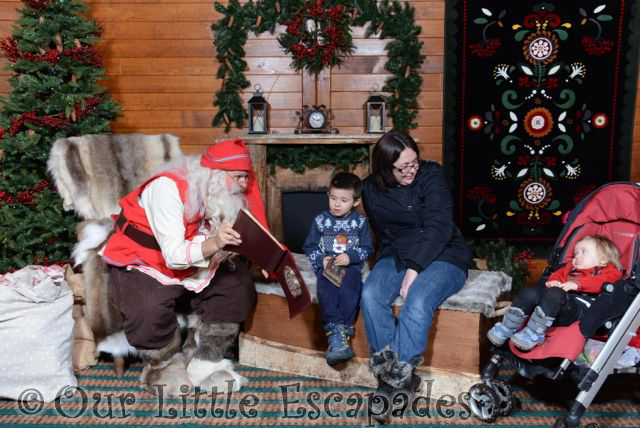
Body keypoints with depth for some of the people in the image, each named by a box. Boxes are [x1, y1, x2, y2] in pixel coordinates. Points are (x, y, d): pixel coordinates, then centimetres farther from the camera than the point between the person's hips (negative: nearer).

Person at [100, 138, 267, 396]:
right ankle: (163, 368, -3)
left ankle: (200, 364, 0)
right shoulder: (169, 188, -28)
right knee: (149, 310, -34)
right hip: (140, 265, -7)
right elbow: (174, 255, -33)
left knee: (239, 285, -9)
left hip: (193, 265, 7)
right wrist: (214, 243, -49)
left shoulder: (226, 196, -8)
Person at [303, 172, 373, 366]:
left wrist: (350, 257, -12)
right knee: (326, 291, -32)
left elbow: (366, 249, 8)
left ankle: (340, 334, -31)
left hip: (351, 265, 0)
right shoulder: (320, 220, 8)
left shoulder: (360, 221, 7)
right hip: (326, 266, 1)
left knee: (349, 291, -33)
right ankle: (337, 333, -36)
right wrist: (321, 259, -8)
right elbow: (310, 246, 12)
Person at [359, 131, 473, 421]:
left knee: (417, 301, -34)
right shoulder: (372, 189, 2)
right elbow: (385, 236, 5)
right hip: (397, 255, 3)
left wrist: (414, 269, -24)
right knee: (371, 295, -28)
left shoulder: (431, 174, -8)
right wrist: (404, 265, -12)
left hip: (441, 255, -3)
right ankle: (400, 376, -23)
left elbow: (439, 227, -16)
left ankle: (391, 380, -26)